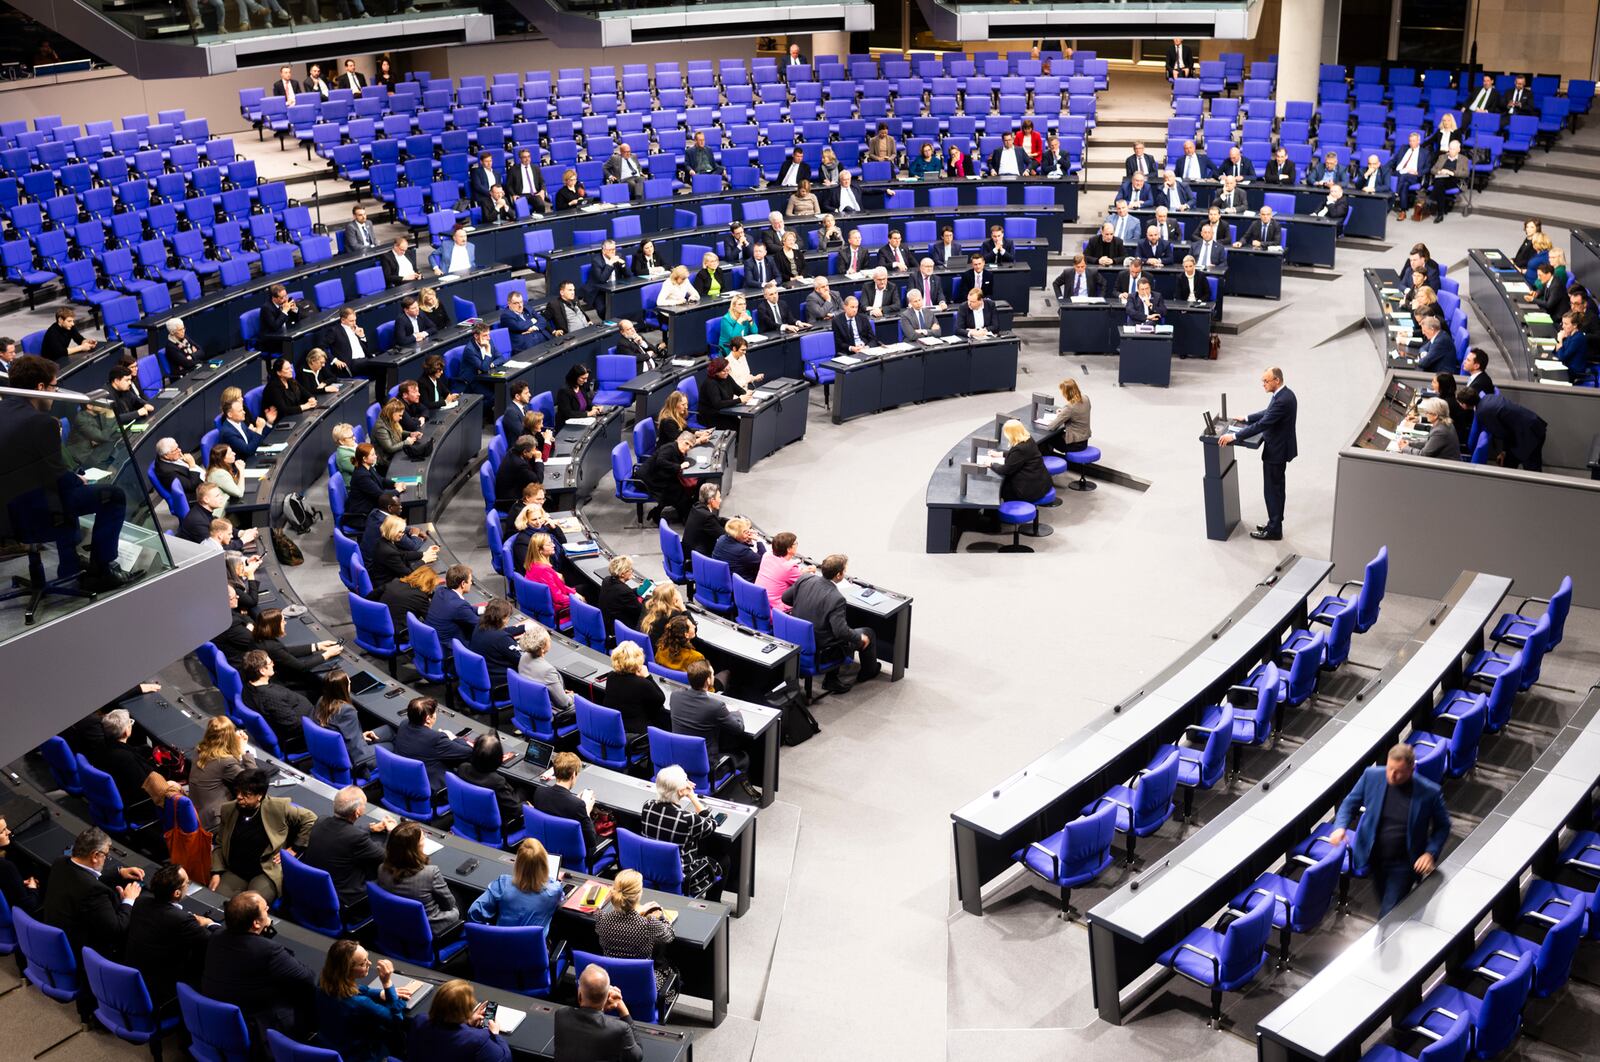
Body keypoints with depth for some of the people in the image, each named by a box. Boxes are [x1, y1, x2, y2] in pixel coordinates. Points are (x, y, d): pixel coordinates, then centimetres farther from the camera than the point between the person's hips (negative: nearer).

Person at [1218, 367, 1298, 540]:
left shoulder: (1282, 400, -28)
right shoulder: (1283, 394, 4)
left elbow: (1262, 425, -31)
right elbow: (1268, 413, 21)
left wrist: (1234, 436, -30)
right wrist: (1246, 419, 20)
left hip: (1276, 451, -10)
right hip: (1279, 448, 10)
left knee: (1272, 490, 1)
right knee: (1277, 488, 18)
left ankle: (1273, 530, 10)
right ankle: (1275, 524, 29)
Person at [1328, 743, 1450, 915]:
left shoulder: (1429, 792, -19)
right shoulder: (1371, 776, -13)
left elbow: (1442, 826, -3)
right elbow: (1350, 803, 1)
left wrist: (1431, 853, -17)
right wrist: (1340, 826, -18)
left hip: (1404, 864, -4)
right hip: (1374, 858, 4)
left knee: (1388, 916, -7)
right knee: (1384, 904, 22)